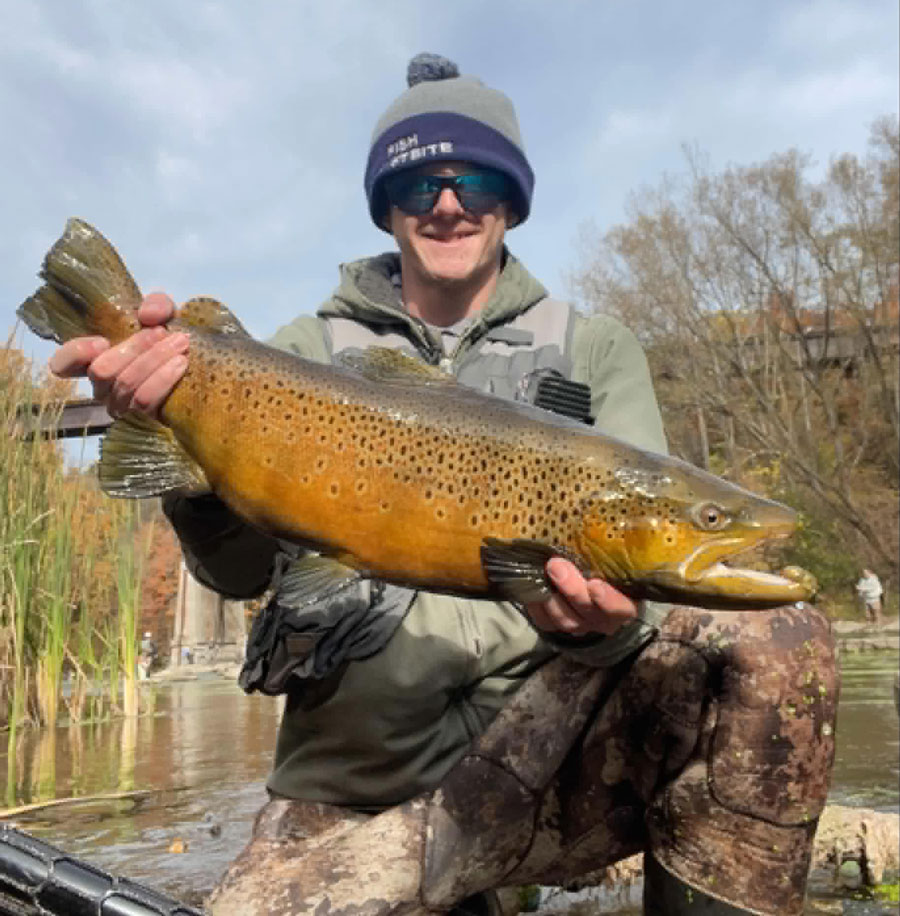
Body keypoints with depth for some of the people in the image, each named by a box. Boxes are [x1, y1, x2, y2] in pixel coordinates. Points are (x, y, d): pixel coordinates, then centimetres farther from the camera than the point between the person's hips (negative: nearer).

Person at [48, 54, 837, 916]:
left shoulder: (594, 351, 8)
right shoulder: (309, 352, 8)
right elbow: (241, 568, -2)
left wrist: (603, 616, -27)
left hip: (544, 760, -1)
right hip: (345, 804, 2)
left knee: (773, 641, -24)